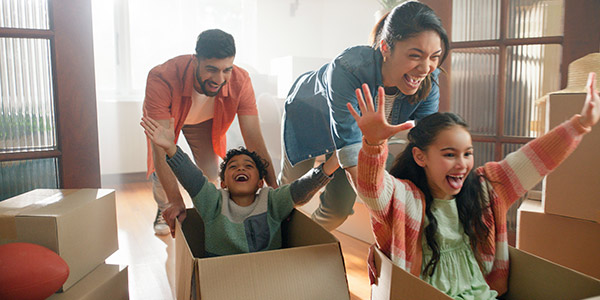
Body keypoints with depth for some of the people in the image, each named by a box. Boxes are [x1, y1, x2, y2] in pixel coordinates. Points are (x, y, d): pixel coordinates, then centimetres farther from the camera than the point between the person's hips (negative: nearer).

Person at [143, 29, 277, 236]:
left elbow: (255, 142, -35)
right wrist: (177, 205, -51)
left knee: (211, 174, -7)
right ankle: (163, 211, 24)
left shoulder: (240, 81, -37)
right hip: (163, 117, -1)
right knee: (162, 173, -11)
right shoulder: (161, 79, -45)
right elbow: (161, 148, -47)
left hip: (205, 120, 2)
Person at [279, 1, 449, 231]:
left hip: (365, 130, 4)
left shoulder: (428, 81, -31)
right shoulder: (347, 69, -47)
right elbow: (352, 153, -48)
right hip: (309, 114, -3)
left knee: (339, 208, 5)